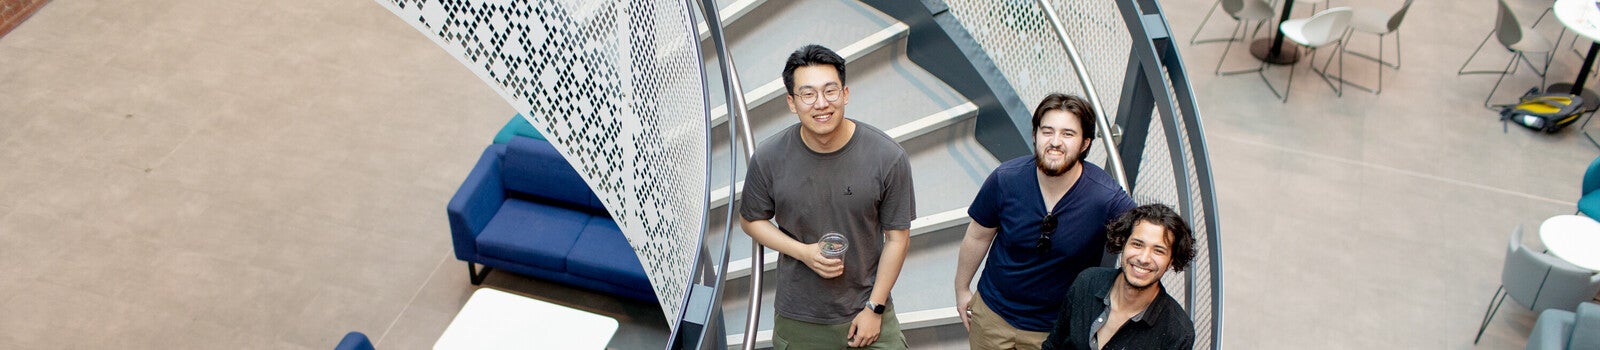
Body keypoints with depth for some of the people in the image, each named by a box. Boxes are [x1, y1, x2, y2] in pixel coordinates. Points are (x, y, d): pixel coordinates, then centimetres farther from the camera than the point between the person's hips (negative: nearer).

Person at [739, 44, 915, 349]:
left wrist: (874, 308, -6)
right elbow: (751, 221, 1)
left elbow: (897, 238, -7)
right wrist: (803, 252, -14)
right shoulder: (768, 159, -13)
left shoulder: (889, 157, -16)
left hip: (867, 311, -1)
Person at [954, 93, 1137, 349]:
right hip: (992, 312, 2)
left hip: (1055, 328, -1)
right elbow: (977, 236, -2)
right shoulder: (1006, 179, -17)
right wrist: (962, 288, 9)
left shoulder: (1108, 199, -25)